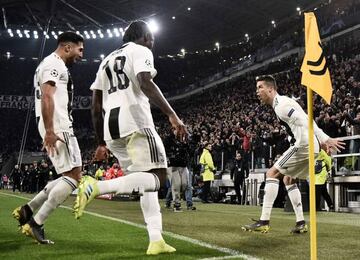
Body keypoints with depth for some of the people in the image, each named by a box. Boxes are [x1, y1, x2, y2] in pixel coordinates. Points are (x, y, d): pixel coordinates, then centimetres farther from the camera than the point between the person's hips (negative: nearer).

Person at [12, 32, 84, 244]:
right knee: (73, 176, -11)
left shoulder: (55, 65, 25)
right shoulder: (55, 64, -7)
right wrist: (49, 131, -26)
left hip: (58, 127, 11)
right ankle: (36, 223, -9)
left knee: (70, 176, 12)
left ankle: (28, 210, 15)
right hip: (57, 127, -11)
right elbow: (46, 97, -19)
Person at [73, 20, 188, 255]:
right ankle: (97, 187, -25)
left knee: (146, 182, 14)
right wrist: (172, 115, -19)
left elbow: (96, 107, 23)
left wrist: (102, 143, 26)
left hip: (112, 128, 8)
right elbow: (146, 83, -15)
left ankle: (156, 241, 4)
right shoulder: (140, 51, 7)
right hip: (135, 122, -8)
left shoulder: (107, 60, 28)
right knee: (157, 177, -7)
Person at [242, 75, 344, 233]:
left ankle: (264, 221, -11)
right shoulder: (282, 103, 22)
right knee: (288, 179, 20)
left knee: (272, 173, -8)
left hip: (303, 145, -10)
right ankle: (300, 223, 17)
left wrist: (325, 139, -24)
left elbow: (304, 121, -20)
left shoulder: (280, 105, -11)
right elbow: (305, 121, 21)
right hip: (311, 147, 10)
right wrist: (323, 141, 17)